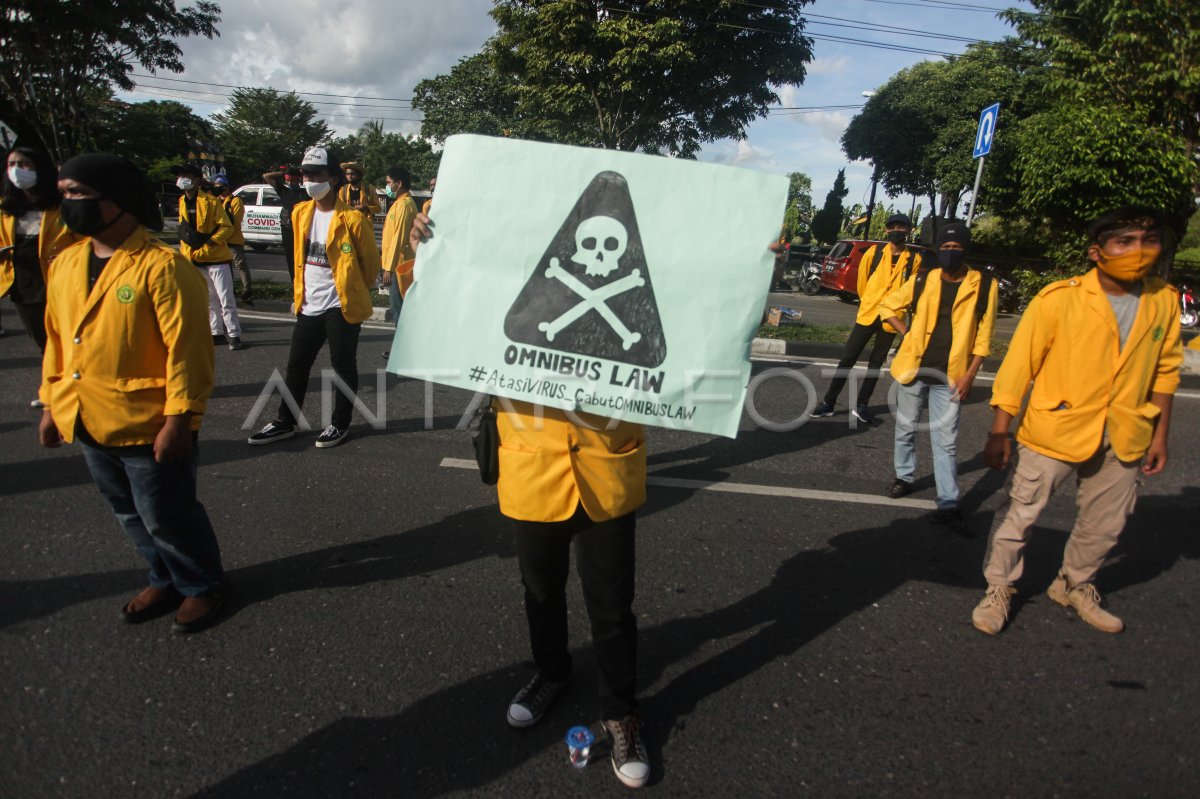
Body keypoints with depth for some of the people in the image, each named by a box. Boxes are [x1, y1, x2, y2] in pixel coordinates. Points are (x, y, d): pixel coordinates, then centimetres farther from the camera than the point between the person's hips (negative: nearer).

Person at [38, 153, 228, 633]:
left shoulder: (161, 266, -19)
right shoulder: (65, 264, 6)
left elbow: (187, 349, -20)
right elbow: (57, 338, 14)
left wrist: (179, 419, -21)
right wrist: (52, 404, 14)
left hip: (149, 427, -8)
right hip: (88, 423, 8)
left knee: (166, 516, 7)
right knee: (131, 516, 21)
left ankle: (204, 585, 29)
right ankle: (166, 581, 40)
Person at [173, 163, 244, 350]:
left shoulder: (210, 201, -11)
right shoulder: (182, 202, 10)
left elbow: (227, 228, -14)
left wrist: (209, 241, -22)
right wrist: (184, 250, 16)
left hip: (216, 257, -7)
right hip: (195, 259, 7)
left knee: (226, 299, -8)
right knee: (209, 299, 13)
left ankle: (234, 336, -6)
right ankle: (217, 333, 22)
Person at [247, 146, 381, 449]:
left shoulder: (352, 219, -13)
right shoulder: (300, 213, 6)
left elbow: (371, 262, -4)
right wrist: (299, 292, 19)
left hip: (341, 306, -6)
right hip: (309, 306, 7)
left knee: (343, 366, 5)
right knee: (296, 365, 12)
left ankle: (339, 424, 19)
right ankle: (285, 422, 25)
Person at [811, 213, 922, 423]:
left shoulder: (914, 260, -2)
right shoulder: (874, 252, -1)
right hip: (868, 314, 0)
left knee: (876, 363, 9)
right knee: (847, 359, -1)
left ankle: (861, 405, 18)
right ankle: (828, 402, 5)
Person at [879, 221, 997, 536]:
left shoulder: (984, 285, -4)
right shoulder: (922, 281, 0)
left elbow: (983, 336, -3)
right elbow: (887, 306, 13)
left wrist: (969, 375, -8)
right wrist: (909, 334, 1)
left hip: (950, 376, -2)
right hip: (913, 368, 2)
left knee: (946, 440, 0)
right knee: (906, 428, 15)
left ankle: (948, 505, 4)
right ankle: (904, 477, 36)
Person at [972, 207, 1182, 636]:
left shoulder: (1164, 302, 1)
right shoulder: (1059, 299, -14)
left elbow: (1166, 371, 11)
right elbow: (1018, 366, -11)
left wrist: (1159, 435, 11)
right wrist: (999, 433, -11)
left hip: (1124, 439, 5)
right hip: (1055, 430, -4)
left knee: (1105, 524, 17)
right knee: (1020, 514, 3)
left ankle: (1075, 586, 40)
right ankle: (999, 589, 24)